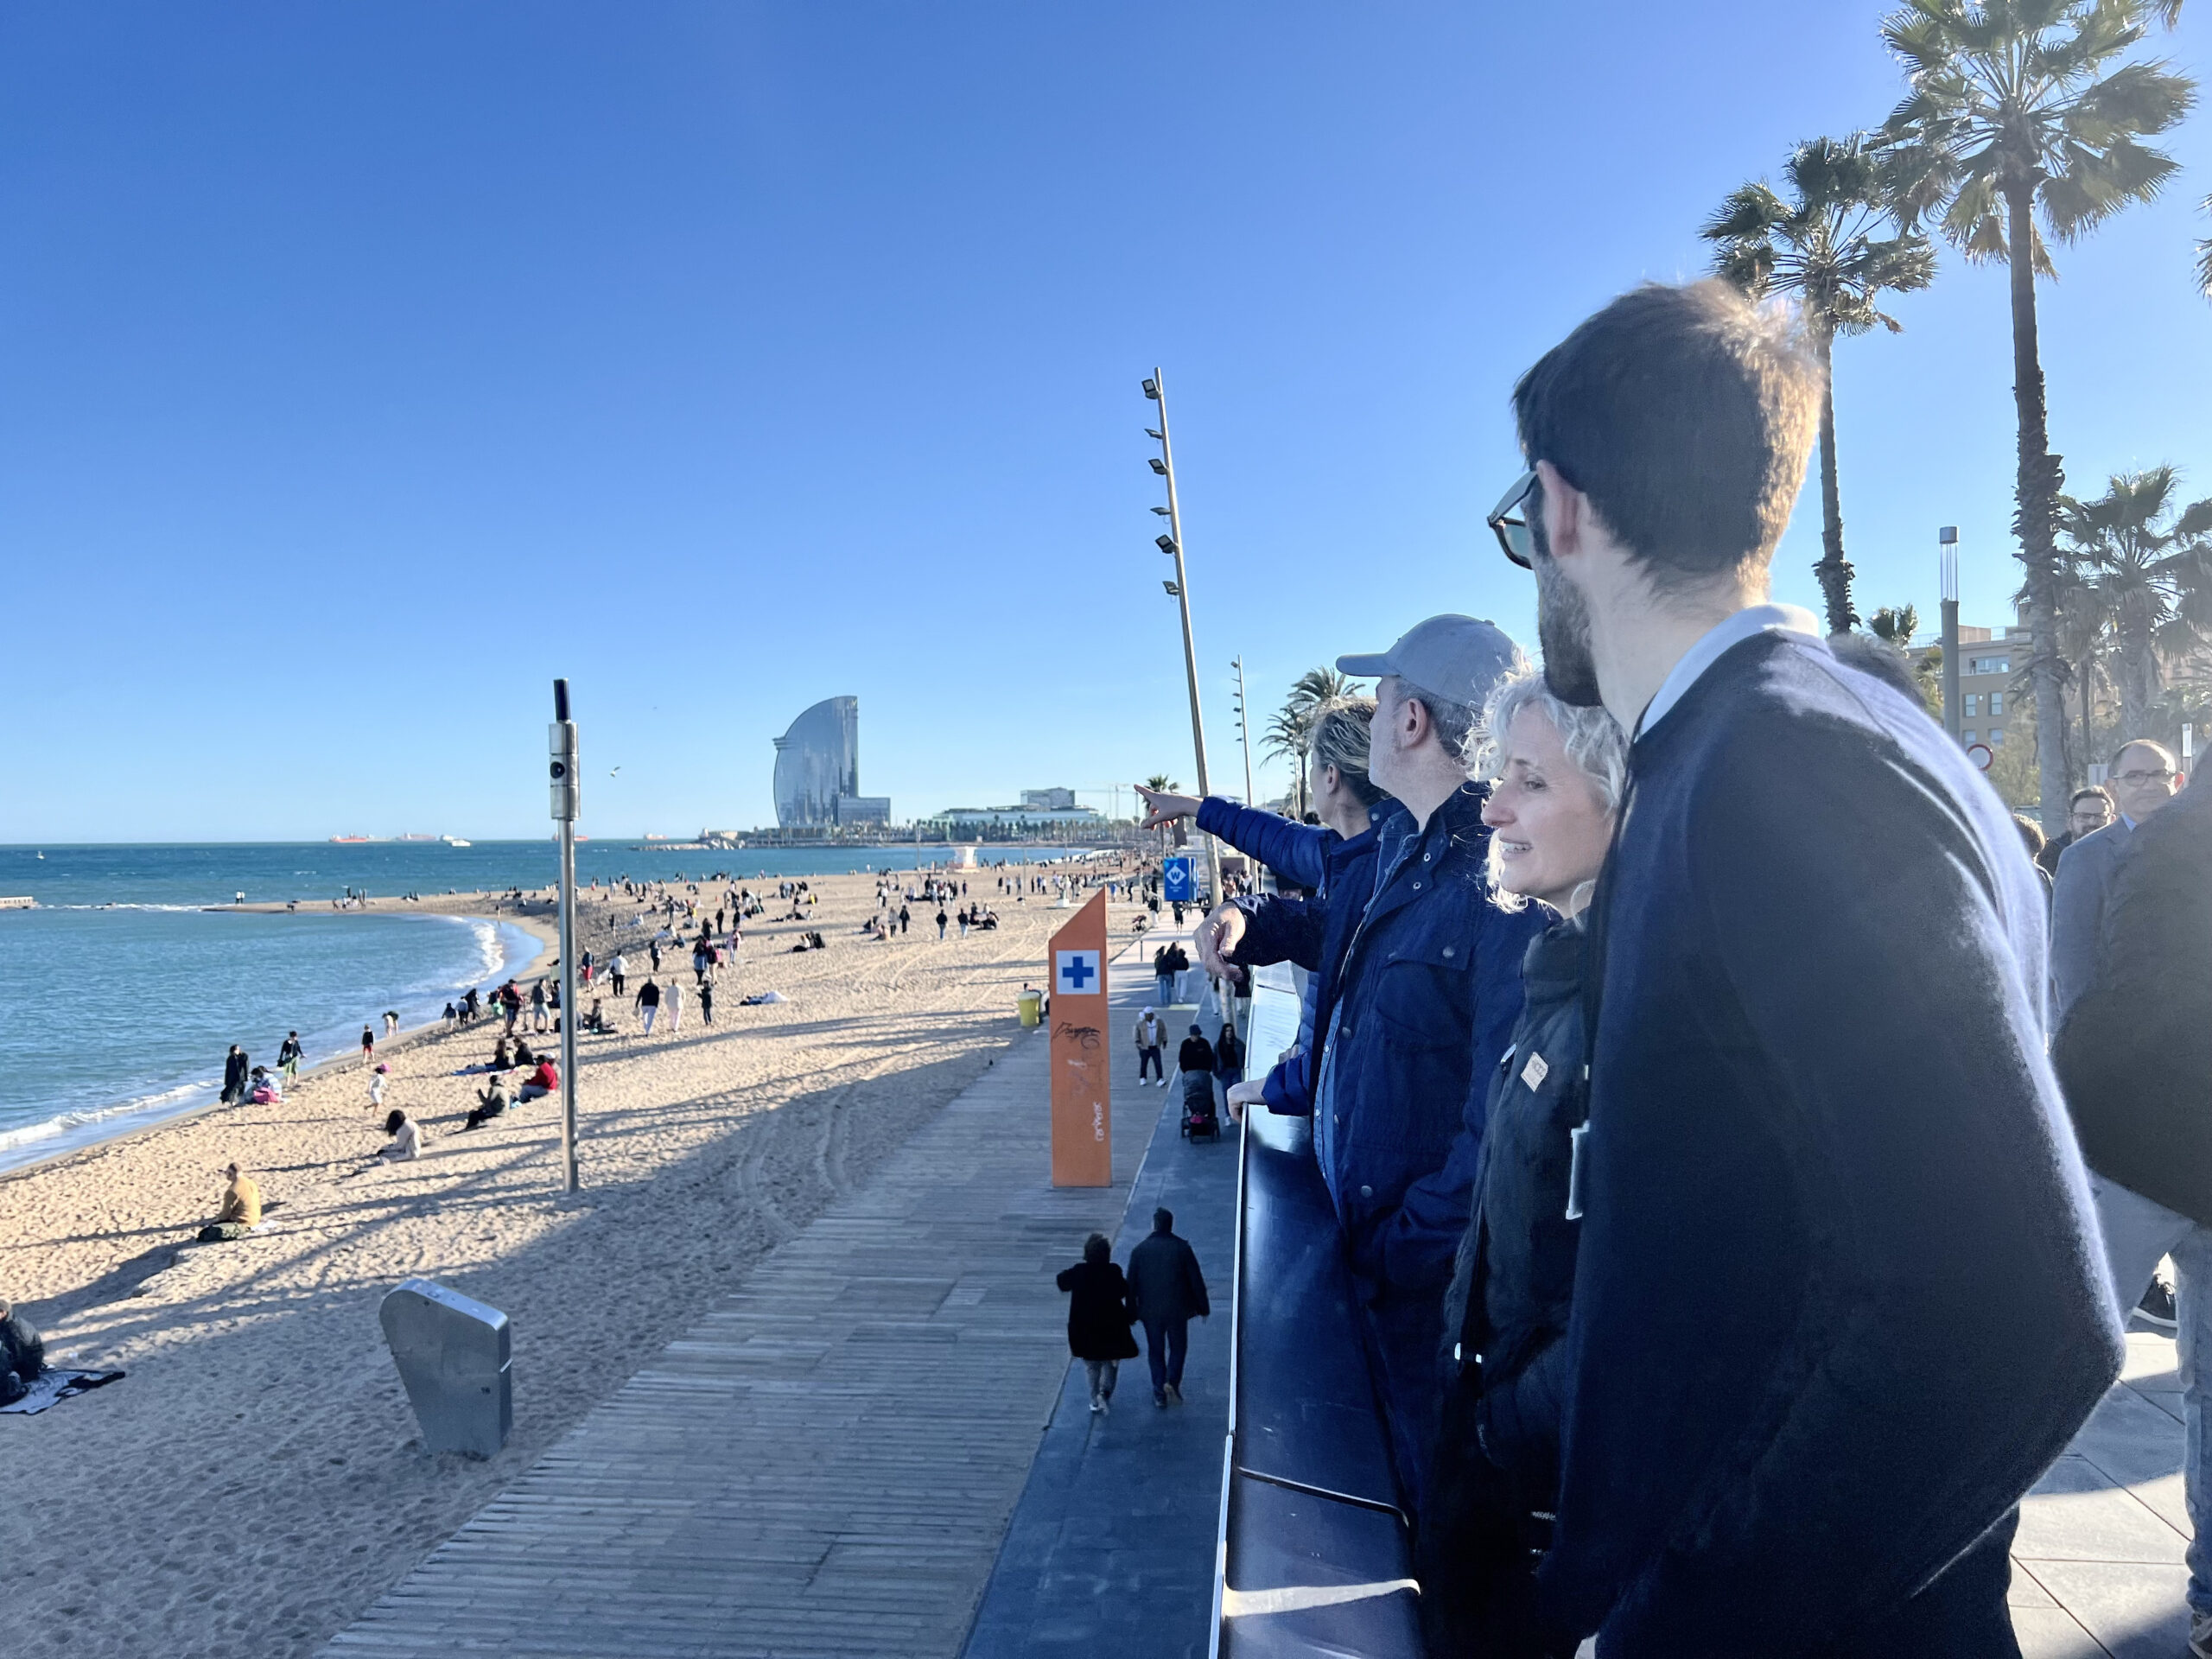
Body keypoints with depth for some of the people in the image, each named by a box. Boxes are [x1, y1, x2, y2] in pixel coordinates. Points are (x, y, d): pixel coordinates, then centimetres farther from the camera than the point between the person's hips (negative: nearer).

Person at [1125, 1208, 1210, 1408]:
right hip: (1177, 1309, -1)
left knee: (1155, 1350, 14)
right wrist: (1203, 1307, 6)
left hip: (1150, 1311, 1)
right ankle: (1172, 1381, -2)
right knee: (1178, 1347, 17)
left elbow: (1131, 1284, -1)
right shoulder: (1182, 1248, -8)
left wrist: (1132, 1312, 9)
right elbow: (1196, 1280, -5)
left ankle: (1159, 1393, 15)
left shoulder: (1139, 1250, -5)